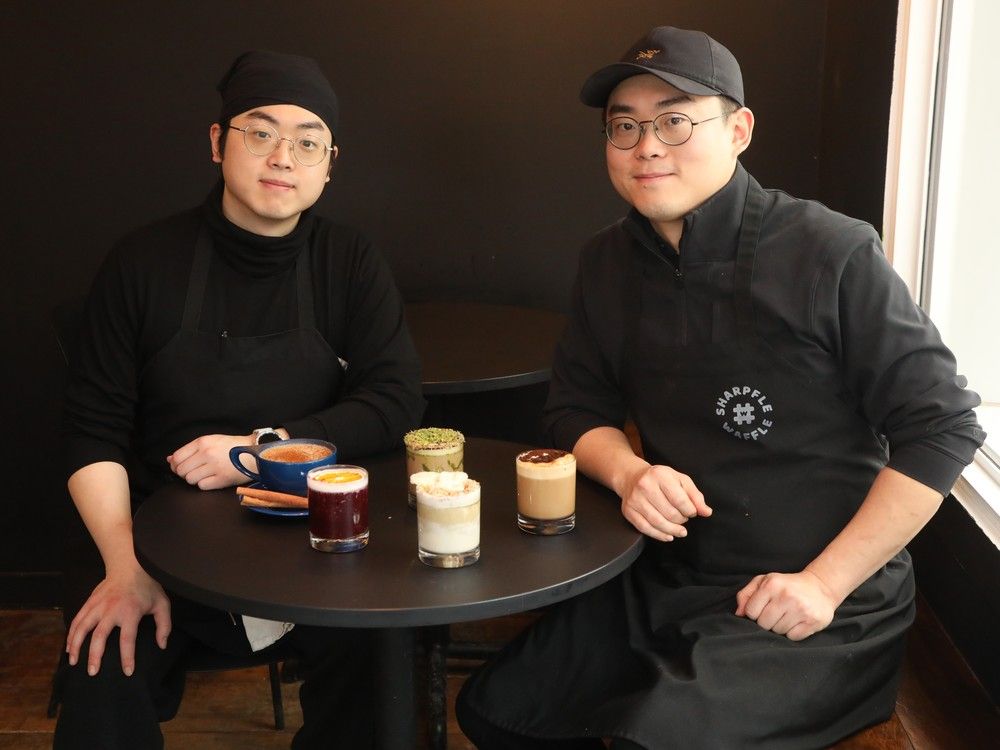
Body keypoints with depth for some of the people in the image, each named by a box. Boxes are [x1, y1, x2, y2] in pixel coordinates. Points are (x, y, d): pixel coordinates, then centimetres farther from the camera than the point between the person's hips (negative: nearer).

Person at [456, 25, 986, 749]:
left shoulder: (833, 255, -15)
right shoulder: (609, 262, 4)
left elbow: (942, 428, -13)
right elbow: (579, 407, 10)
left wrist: (825, 583, -16)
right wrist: (629, 472, -13)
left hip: (822, 614, -6)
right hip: (663, 583, 6)